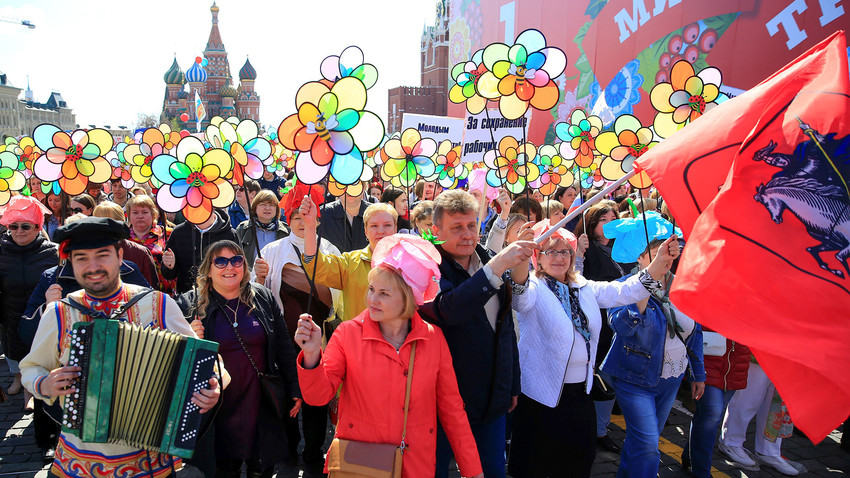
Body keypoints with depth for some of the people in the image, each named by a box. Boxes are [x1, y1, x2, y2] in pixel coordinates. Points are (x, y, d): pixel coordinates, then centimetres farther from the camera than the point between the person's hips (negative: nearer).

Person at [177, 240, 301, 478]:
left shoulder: (264, 298, 2)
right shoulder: (189, 305, -3)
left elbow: (283, 347, 6)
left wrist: (294, 389, 5)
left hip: (262, 405, 1)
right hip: (220, 408, -1)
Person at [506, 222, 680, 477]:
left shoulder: (584, 288, 8)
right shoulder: (534, 289, -11)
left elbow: (621, 292, -1)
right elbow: (521, 295, -34)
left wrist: (657, 267, -16)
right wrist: (520, 260, -55)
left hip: (581, 391, 6)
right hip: (543, 395, -6)